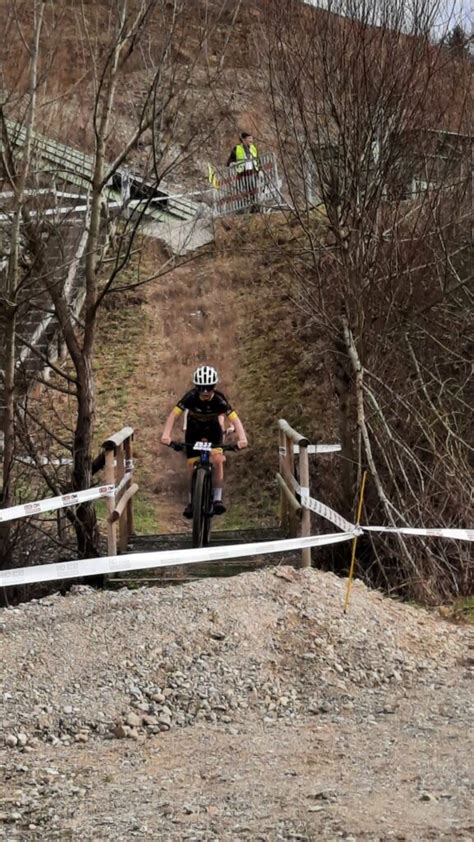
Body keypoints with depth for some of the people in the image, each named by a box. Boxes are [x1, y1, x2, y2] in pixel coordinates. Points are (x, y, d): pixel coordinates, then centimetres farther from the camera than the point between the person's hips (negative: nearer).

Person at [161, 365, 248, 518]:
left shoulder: (219, 400, -32)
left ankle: (217, 499, -10)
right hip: (194, 430, 1)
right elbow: (174, 414, -32)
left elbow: (235, 419, -38)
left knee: (217, 460, -20)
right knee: (193, 466, -1)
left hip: (212, 429, -1)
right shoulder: (191, 397, -31)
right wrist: (166, 435, -47)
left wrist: (242, 438, -55)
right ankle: (192, 502, 16)